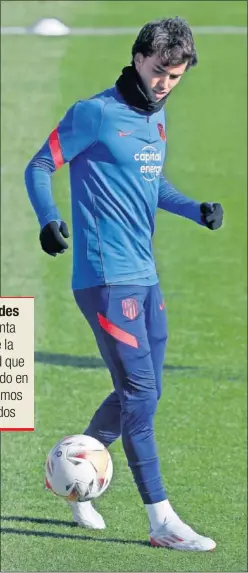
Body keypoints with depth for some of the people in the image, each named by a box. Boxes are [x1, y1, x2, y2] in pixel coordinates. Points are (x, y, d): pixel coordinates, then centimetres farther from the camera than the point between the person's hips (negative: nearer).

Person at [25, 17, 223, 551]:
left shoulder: (156, 118, 14)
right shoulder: (95, 113, -10)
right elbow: (39, 167, -8)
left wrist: (195, 209, 9)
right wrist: (48, 220, -25)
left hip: (144, 276, 9)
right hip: (107, 276, -9)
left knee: (140, 393, 12)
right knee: (139, 391, -10)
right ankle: (162, 521, -7)